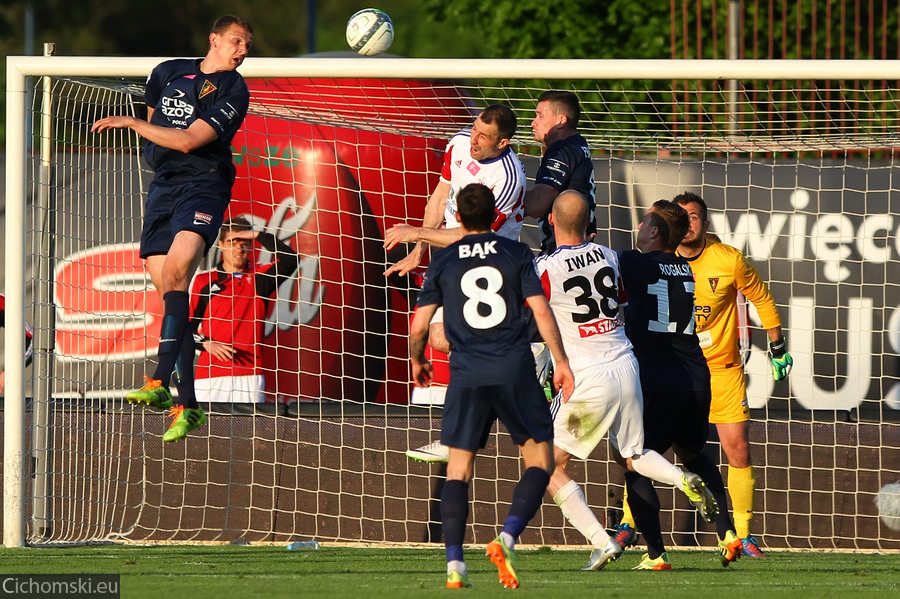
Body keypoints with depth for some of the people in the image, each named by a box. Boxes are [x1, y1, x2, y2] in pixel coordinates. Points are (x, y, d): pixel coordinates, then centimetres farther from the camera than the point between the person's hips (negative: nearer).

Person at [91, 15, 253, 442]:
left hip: (204, 186, -5)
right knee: (169, 294, -1)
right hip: (162, 188, 5)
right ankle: (187, 404, 2)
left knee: (175, 271, -28)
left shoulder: (233, 92, -5)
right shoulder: (169, 72, 10)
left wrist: (129, 124, -13)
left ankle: (160, 383, -36)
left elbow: (188, 140, -15)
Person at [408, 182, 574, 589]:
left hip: (466, 374, 1)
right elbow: (541, 311, -1)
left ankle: (454, 562, -6)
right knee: (539, 461, 8)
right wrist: (561, 362, 6)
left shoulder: (442, 263, 8)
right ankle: (507, 538, -15)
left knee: (458, 469, 7)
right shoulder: (516, 254, 6)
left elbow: (418, 326, 6)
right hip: (515, 372, -1)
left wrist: (416, 362, 25)